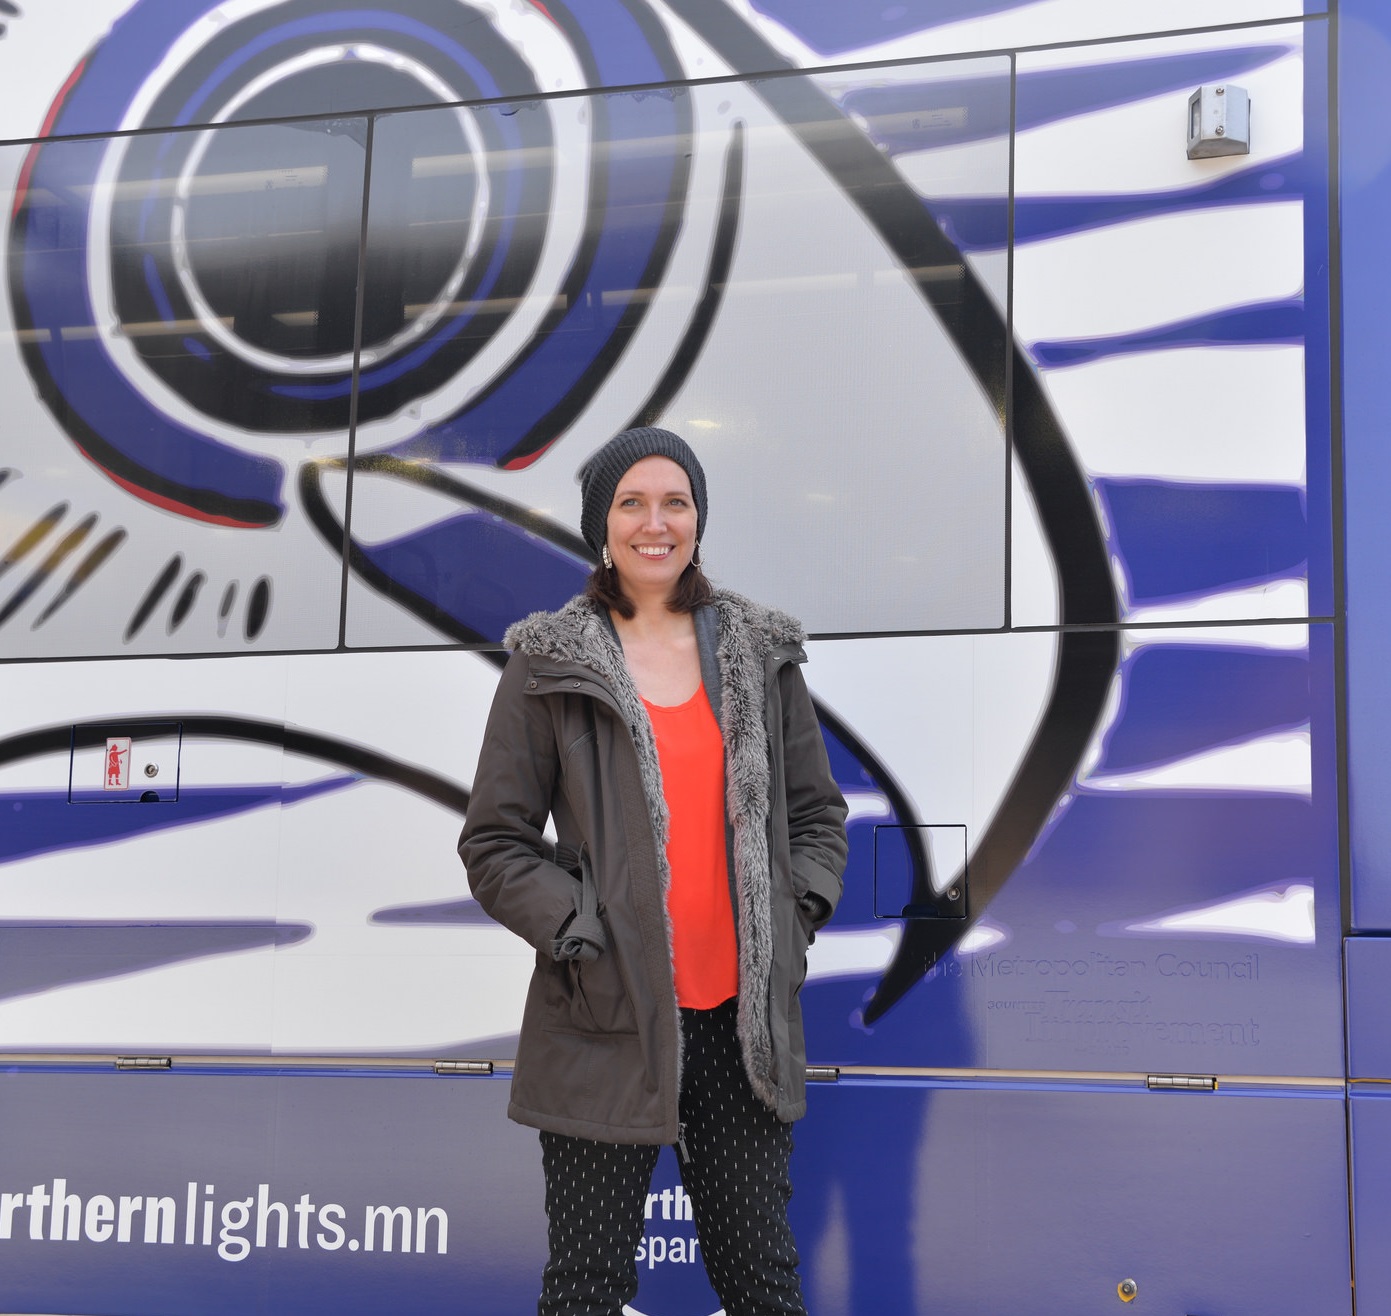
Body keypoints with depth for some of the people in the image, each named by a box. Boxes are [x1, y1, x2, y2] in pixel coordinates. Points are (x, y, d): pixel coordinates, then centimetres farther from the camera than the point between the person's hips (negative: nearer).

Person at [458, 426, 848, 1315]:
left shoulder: (760, 653, 10)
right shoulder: (550, 666, 1)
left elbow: (817, 812, 16)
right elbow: (493, 844, 0)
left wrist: (798, 913, 0)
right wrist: (581, 935, -12)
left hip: (743, 1015, 3)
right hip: (607, 1020, -2)